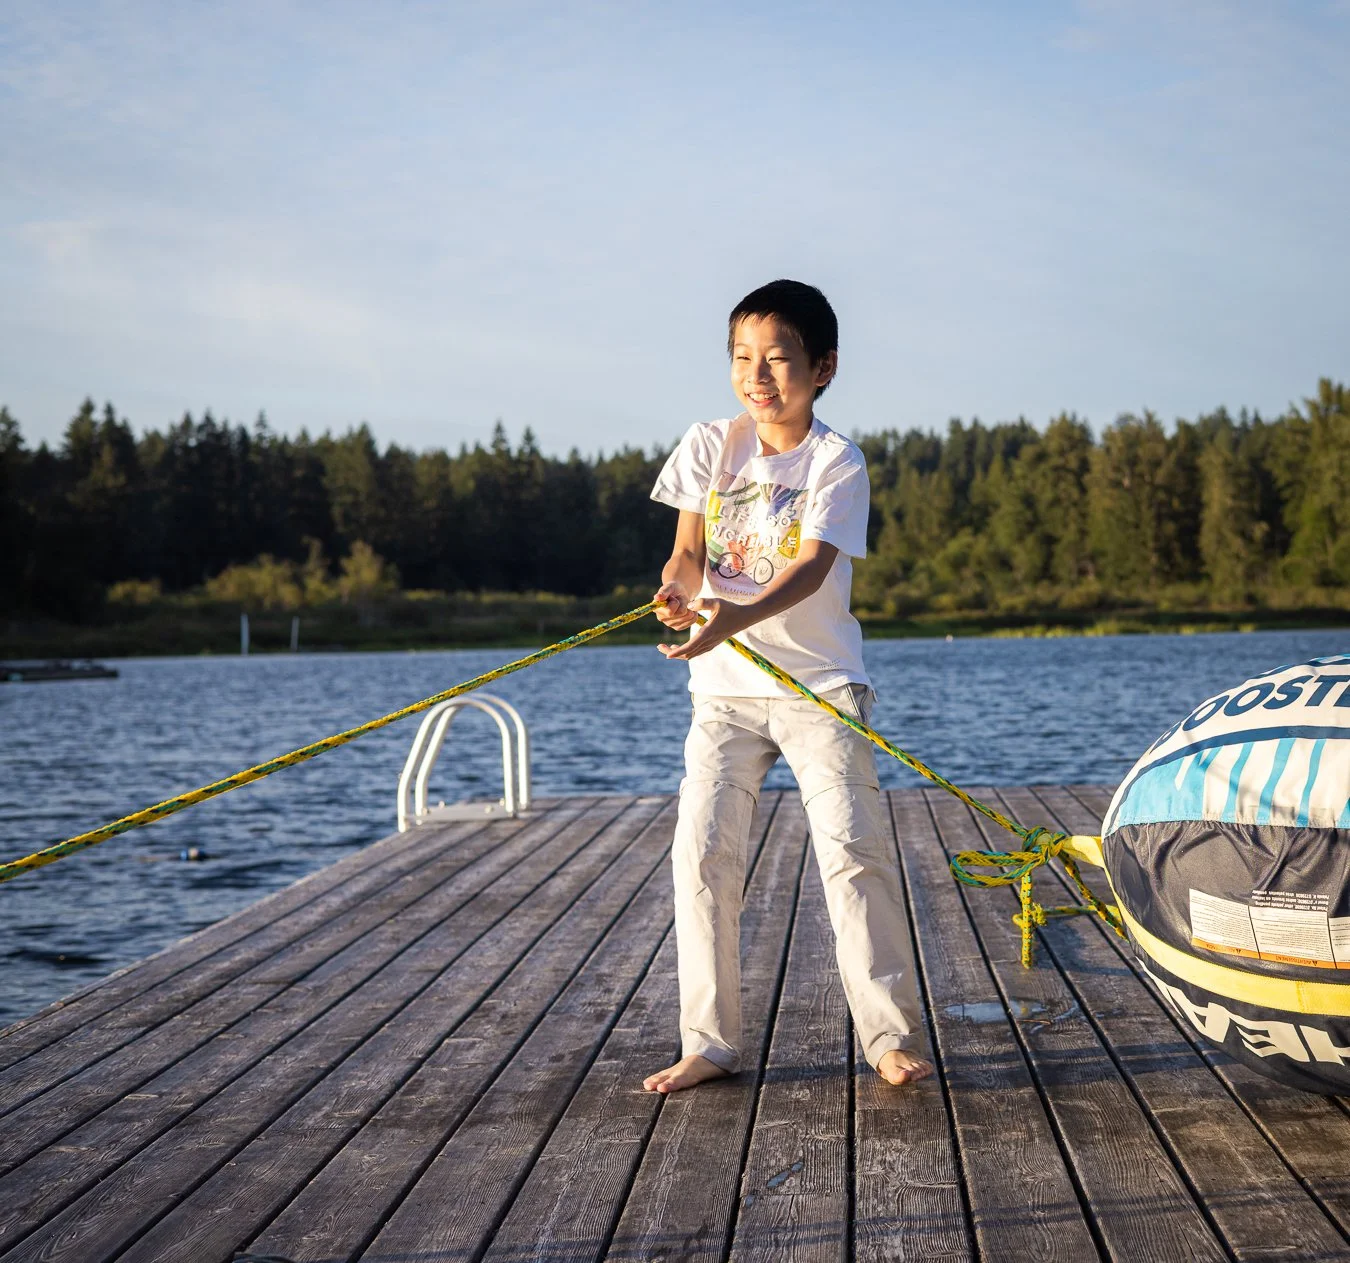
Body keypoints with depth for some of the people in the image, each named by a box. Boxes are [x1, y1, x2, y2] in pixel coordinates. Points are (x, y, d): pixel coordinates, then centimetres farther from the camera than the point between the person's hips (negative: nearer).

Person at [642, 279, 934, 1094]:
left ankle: (892, 1036, 2)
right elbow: (689, 550, 2)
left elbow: (812, 567, -20)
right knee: (702, 851, -3)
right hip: (725, 687, 3)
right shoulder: (710, 447, 5)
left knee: (853, 846, -10)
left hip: (819, 681, -3)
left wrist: (736, 616, -38)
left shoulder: (837, 462, -7)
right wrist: (678, 590, -23)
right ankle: (710, 1044, 8)